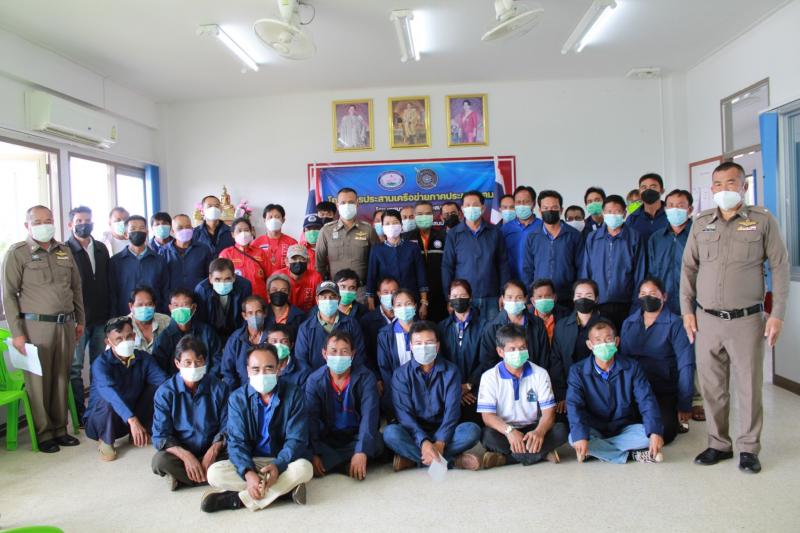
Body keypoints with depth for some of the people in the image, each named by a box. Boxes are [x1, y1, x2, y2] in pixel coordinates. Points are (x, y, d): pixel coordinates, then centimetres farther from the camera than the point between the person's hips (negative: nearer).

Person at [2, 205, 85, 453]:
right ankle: (43, 434, 14)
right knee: (38, 381, 2)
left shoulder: (65, 251, 12)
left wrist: (80, 320, 15)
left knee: (61, 378, 10)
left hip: (66, 325, 4)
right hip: (36, 325, -4)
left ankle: (60, 429, 21)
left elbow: (76, 287, 17)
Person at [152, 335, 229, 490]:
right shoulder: (165, 392, -6)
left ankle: (181, 477, -16)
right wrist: (185, 455, -26)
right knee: (159, 461, -31)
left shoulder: (219, 388, -5)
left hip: (212, 452, 1)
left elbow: (227, 428, -4)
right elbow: (160, 436, -10)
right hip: (180, 452, 0)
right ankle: (209, 476, -19)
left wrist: (213, 450, -24)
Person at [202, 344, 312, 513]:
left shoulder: (293, 393, -9)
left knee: (304, 468, -33)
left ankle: (238, 499, -24)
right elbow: (237, 442, -11)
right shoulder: (237, 398, -5)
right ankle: (286, 487, -24)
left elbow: (296, 439, -13)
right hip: (250, 462, 2)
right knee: (214, 473, -25)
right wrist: (248, 473, -31)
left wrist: (278, 466, -32)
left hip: (283, 462, -1)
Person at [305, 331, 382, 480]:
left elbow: (369, 415, -23)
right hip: (327, 438, 1)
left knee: (376, 443, -31)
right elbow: (311, 418, -16)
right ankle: (349, 466, -19)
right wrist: (314, 454, -30)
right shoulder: (315, 381, -9)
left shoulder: (365, 377, -13)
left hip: (356, 437, 0)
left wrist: (361, 452, -36)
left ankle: (328, 462, -17)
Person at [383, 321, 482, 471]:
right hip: (414, 434, 0)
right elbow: (404, 413, -13)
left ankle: (412, 458, -22)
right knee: (390, 432, -31)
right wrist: (423, 442, -28)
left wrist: (440, 442, -26)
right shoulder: (401, 374, -4)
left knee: (472, 430, -26)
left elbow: (452, 410, -11)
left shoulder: (450, 371, -2)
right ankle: (453, 460, -26)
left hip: (442, 432, 0)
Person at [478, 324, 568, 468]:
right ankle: (542, 453, -25)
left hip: (532, 430, 2)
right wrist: (509, 431, -32)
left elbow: (548, 412, -6)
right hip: (504, 431, -2)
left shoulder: (540, 374, 1)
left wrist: (539, 431, -29)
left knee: (561, 429, -25)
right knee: (488, 435, -34)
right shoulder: (489, 377, -4)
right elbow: (487, 415, -11)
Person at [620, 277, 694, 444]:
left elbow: (685, 365, -7)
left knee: (661, 434, -24)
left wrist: (684, 405, -8)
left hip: (664, 392, -3)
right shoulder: (628, 323, 9)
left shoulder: (675, 325, -6)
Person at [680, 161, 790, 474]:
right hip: (707, 319, 3)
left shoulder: (763, 221, 0)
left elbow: (780, 268, 0)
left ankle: (748, 448, 20)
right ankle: (718, 444, 24)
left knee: (749, 386, 4)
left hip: (747, 319, -2)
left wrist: (777, 315, -5)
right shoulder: (701, 223, 8)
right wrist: (687, 310, 4)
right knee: (711, 386, 9)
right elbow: (688, 268, 10)